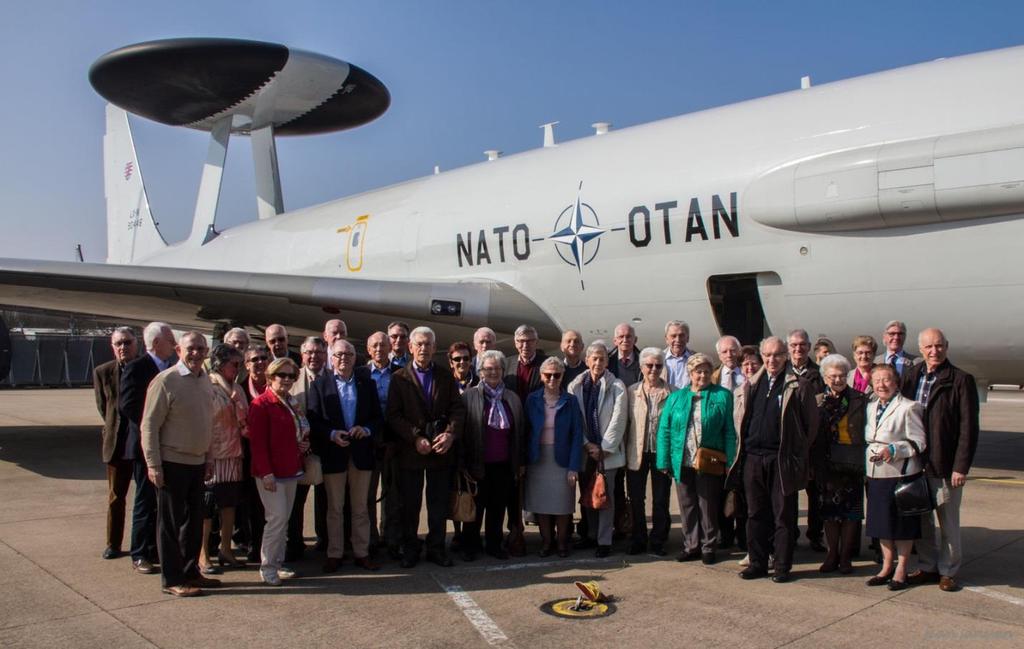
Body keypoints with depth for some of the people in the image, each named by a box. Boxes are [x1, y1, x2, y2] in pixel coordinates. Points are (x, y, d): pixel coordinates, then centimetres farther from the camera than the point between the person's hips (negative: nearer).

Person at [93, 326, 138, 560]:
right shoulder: (103, 372, -2)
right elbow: (103, 407, 8)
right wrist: (115, 428, 5)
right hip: (117, 444, 2)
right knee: (115, 497, 12)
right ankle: (113, 544, 24)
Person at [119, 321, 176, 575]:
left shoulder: (172, 367, 10)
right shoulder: (136, 368, -9)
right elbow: (127, 406, -16)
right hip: (146, 446, -6)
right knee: (145, 500, 1)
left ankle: (157, 550, 21)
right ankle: (140, 555, 10)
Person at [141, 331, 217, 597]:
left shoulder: (206, 380, 7)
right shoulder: (165, 381, -13)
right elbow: (149, 425, -13)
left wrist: (208, 455, 14)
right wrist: (153, 464, -15)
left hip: (198, 461, 7)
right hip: (172, 463, -7)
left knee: (194, 521, 15)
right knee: (171, 523, 4)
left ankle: (190, 571, 28)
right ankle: (171, 580, 14)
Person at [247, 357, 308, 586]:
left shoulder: (292, 403, 14)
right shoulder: (261, 404, -10)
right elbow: (257, 442, -14)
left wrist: (304, 443, 5)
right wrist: (266, 473, -18)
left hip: (291, 470, 8)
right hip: (270, 473, -7)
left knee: (284, 518, 11)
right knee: (277, 517, -8)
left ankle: (278, 563, 21)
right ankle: (267, 567, 5)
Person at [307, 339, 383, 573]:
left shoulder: (368, 384, 8)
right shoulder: (319, 384, 1)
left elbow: (377, 417, 6)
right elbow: (313, 419, -5)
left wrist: (366, 429, -13)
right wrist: (332, 435, -19)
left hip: (362, 452, 2)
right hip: (333, 453, -2)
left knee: (361, 507, 9)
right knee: (334, 508, 8)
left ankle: (362, 553, 18)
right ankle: (334, 554, 18)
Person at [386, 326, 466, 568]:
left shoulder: (446, 376, 8)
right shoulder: (399, 378, 0)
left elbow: (458, 409, 3)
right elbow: (394, 415, -6)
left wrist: (451, 434, -14)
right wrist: (416, 438, -15)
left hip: (441, 449, 2)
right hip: (410, 451, -2)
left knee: (439, 503, 8)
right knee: (410, 504, 7)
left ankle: (436, 548, 20)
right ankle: (410, 549, 20)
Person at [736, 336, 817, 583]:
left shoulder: (797, 386, -4)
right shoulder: (751, 385, 10)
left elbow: (811, 423, -1)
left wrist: (799, 453, 0)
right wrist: (743, 448, 11)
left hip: (782, 460, -4)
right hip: (753, 458, 4)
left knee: (783, 516, 4)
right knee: (755, 514, 10)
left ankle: (782, 566, 14)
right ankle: (757, 563, 20)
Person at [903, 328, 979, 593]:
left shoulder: (961, 380, -7)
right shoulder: (910, 375, 6)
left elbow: (969, 427, -9)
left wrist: (961, 467, -13)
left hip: (945, 464, -4)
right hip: (915, 462, 4)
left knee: (948, 521, 7)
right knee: (921, 518, 13)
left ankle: (948, 571, 21)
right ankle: (927, 567, 26)